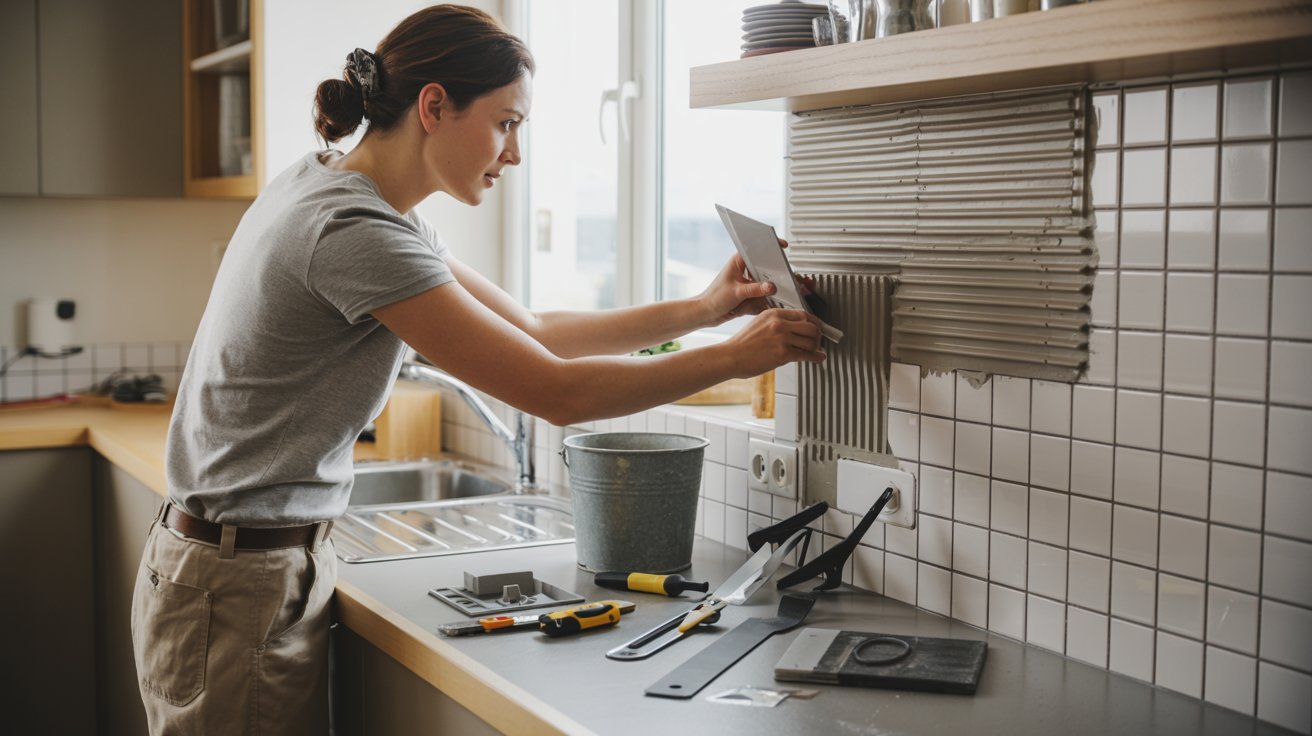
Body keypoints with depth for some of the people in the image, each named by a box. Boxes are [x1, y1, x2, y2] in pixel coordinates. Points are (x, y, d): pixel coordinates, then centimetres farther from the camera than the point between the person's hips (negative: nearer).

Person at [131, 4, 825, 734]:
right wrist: (735, 358, -12)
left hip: (289, 564, 9)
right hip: (239, 591, -9)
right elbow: (557, 392, -22)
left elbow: (530, 331, 12)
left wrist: (700, 310, 5)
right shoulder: (350, 231, -24)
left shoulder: (354, 195, 7)